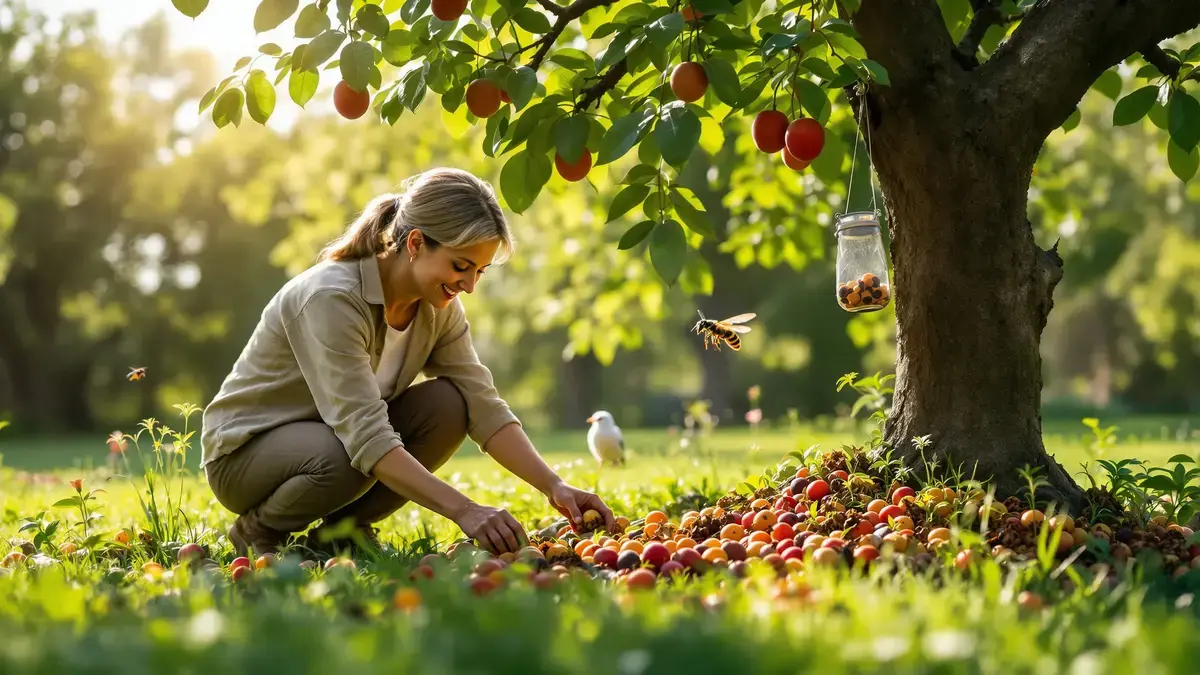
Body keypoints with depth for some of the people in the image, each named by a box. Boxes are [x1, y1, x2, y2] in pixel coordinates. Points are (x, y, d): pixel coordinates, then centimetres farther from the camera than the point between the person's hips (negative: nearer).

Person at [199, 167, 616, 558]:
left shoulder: (438, 306, -7)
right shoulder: (331, 298, -31)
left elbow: (483, 406, -10)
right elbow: (366, 437, -38)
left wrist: (554, 486, -24)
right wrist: (464, 511, -45)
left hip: (343, 434, 7)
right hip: (244, 451, -7)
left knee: (449, 406, -17)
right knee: (345, 459, -38)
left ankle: (341, 529, -2)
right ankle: (258, 529, -7)